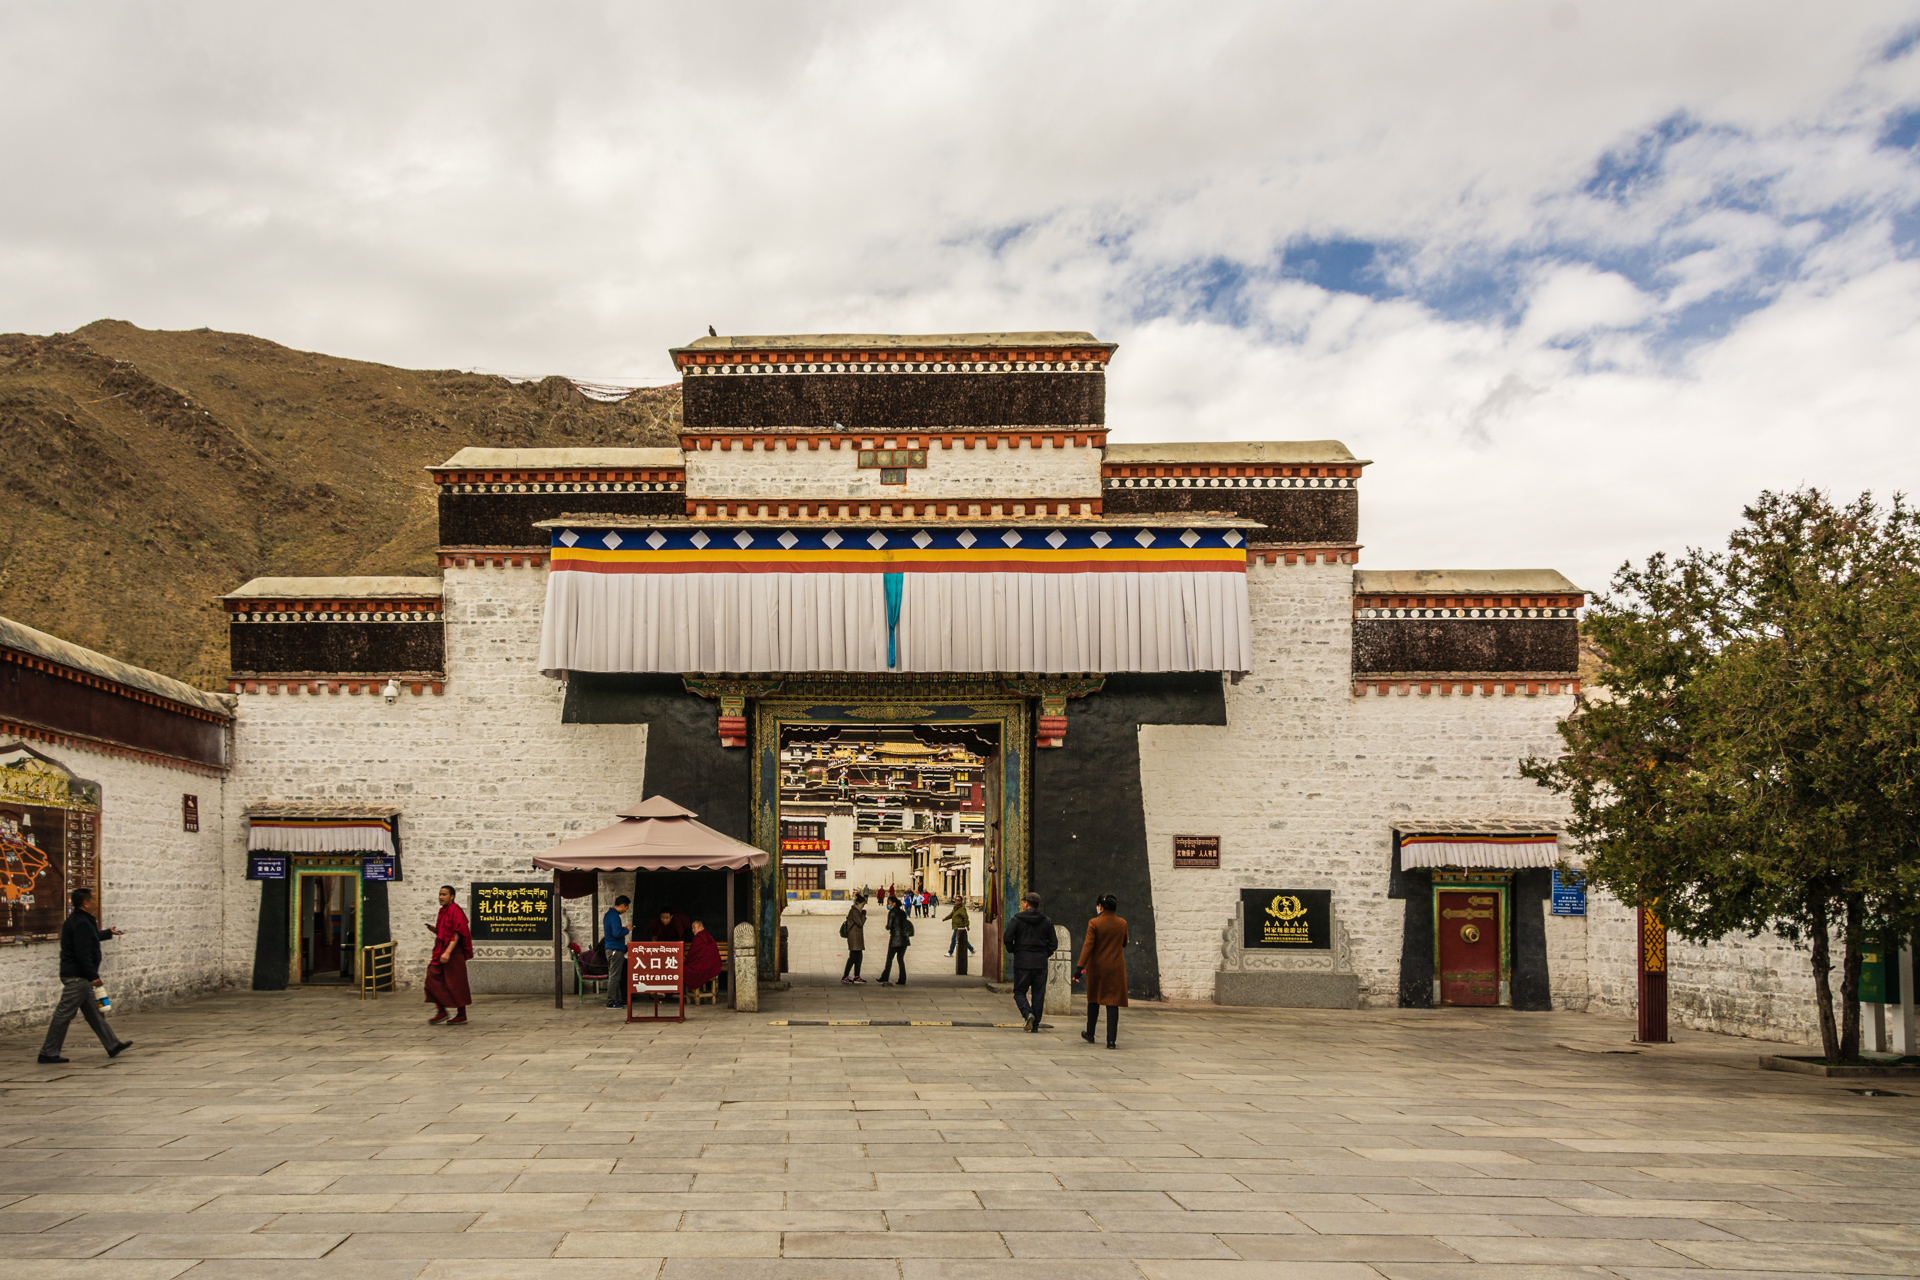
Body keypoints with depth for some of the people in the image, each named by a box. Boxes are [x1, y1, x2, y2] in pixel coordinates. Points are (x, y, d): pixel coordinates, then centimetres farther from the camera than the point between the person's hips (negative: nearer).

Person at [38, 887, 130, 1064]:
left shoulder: (75, 921, 16)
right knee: (64, 1014, -6)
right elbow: (83, 953, -23)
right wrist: (93, 976, -22)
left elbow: (89, 938, 37)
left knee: (94, 1012, 13)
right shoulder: (81, 923, -17)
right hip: (77, 976, -11)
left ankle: (113, 1045, 18)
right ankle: (48, 1053, -1)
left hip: (77, 977, 11)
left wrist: (108, 933, 53)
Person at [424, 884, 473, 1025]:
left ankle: (461, 1015, 5)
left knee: (455, 984, -3)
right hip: (440, 952, 9)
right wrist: (434, 929, 3)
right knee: (433, 979, 2)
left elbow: (457, 934, -20)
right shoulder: (443, 912, 15)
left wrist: (448, 952, -27)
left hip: (453, 953, -9)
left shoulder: (455, 911, -13)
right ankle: (441, 1011, 7)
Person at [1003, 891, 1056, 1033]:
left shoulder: (1016, 920, -3)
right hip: (1041, 963, 2)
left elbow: (1007, 939, -8)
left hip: (1022, 962, -2)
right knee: (1038, 994, 9)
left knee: (1019, 992, 8)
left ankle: (1027, 1013, -17)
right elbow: (1053, 943, 4)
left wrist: (1013, 951, 9)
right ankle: (1035, 1024, 8)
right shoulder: (1047, 921, 5)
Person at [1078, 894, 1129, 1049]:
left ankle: (1090, 1035, 31)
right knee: (1113, 1002, 0)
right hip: (1116, 969, 1)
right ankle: (1111, 1040, -8)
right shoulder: (1122, 924, -1)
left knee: (1093, 1000, 17)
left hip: (1096, 967, -1)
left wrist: (1080, 967, -17)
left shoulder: (1094, 923, -11)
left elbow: (1088, 946, -16)